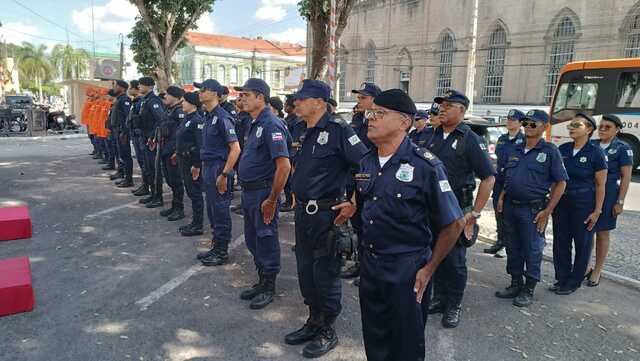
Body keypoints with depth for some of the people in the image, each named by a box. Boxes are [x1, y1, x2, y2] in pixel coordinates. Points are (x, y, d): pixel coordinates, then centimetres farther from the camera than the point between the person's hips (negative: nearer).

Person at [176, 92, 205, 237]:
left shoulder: (197, 120, -16)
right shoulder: (186, 119, 12)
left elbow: (201, 145, -20)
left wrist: (197, 165, -21)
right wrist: (178, 154, 16)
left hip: (192, 161, -10)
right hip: (183, 160, 10)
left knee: (195, 193, -1)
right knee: (190, 192, 15)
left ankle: (197, 226, 9)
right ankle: (194, 223, 26)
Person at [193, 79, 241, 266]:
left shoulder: (222, 117, -16)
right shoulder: (208, 116, 12)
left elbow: (235, 148, -20)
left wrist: (224, 175, -22)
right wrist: (200, 166, 17)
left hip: (219, 169, -9)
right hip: (208, 168, 9)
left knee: (220, 212, 1)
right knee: (212, 211, 16)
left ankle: (222, 252, 13)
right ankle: (215, 248, 28)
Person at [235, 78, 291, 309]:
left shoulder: (271, 125, -19)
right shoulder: (254, 124, 12)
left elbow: (284, 166, -26)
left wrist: (272, 200, -22)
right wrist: (246, 191, 17)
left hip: (263, 193, -10)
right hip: (249, 192, 10)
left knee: (266, 241, 4)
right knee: (252, 241, 19)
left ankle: (269, 288, 21)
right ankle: (261, 282, 35)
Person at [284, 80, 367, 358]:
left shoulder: (338, 130, -15)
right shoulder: (303, 132, 11)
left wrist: (353, 204, -19)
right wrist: (298, 199, 16)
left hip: (326, 215, -8)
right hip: (303, 214, 8)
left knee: (325, 274, 5)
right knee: (305, 271, 17)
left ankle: (327, 332, 23)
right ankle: (313, 322, 35)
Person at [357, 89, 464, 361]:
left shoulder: (425, 165, -16)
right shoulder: (366, 162, 2)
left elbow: (453, 224, -11)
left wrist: (429, 269, -9)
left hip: (406, 270, -5)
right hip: (369, 265, 5)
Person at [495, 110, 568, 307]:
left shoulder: (550, 151, -5)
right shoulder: (512, 149, 10)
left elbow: (560, 182, -5)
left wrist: (547, 211, -10)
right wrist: (500, 198, 6)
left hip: (533, 209, -5)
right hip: (510, 207, 5)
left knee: (532, 250, 4)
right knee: (512, 248, 13)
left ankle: (529, 290, 18)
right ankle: (516, 284, 29)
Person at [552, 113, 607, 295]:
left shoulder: (595, 153, -7)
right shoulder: (562, 149, 4)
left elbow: (600, 185, -6)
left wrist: (597, 211, -9)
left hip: (584, 203, -4)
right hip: (562, 202, 4)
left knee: (582, 244, 7)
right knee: (561, 242, 9)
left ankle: (574, 282, 19)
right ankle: (562, 278, 23)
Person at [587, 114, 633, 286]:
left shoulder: (623, 149, -3)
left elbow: (626, 177, -5)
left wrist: (620, 202, -10)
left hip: (607, 195, -4)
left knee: (602, 234, 6)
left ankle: (597, 271, 17)